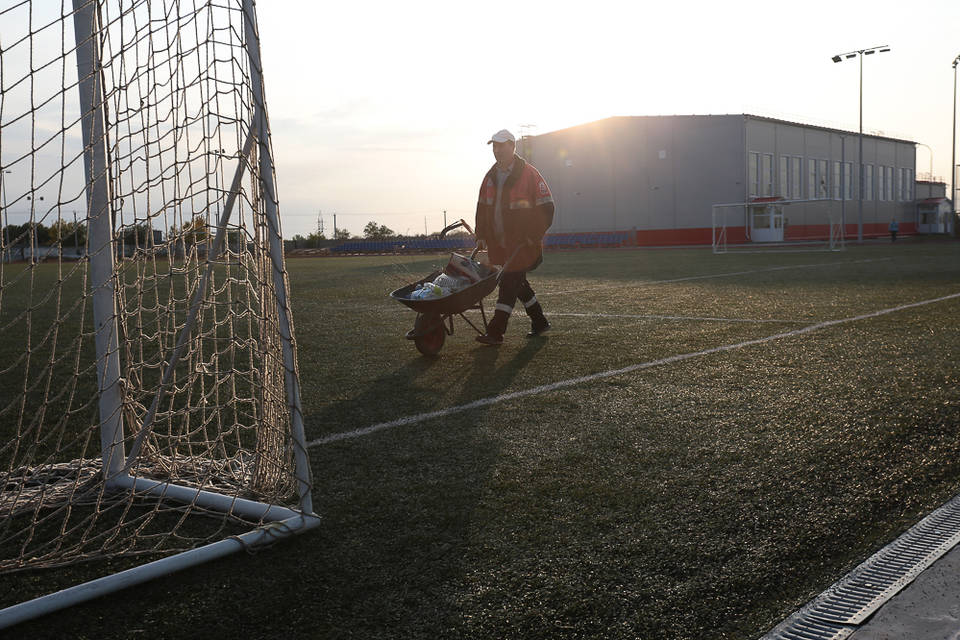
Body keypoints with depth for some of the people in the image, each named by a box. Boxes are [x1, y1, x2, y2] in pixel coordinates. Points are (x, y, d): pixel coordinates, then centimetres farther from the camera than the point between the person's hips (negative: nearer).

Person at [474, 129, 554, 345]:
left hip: (522, 244, -7)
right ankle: (539, 321, 29)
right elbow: (482, 207, 17)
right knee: (517, 283, 14)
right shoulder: (491, 176, 11)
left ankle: (496, 332, -9)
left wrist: (533, 236, -14)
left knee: (510, 283, -9)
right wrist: (481, 235, 8)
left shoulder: (529, 174, -9)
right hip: (499, 244, 7)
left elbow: (545, 207, -9)